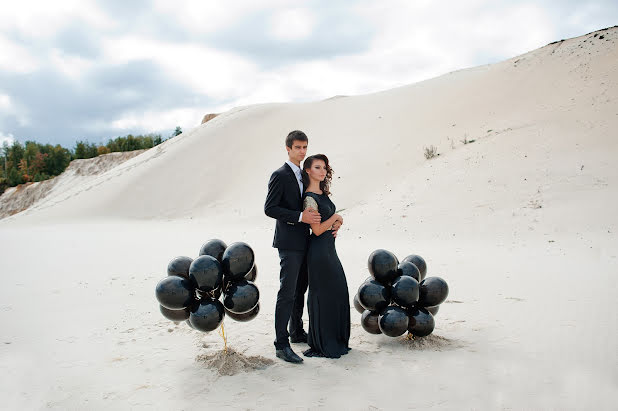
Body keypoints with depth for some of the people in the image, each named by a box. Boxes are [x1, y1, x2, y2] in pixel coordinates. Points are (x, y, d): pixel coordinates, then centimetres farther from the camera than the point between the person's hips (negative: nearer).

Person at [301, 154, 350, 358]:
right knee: (322, 294, -1)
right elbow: (317, 229, -19)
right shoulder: (309, 198, -17)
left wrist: (336, 223, 0)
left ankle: (335, 339, 27)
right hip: (319, 251, -9)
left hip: (329, 249, 9)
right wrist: (335, 218, -7)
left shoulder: (323, 193, 11)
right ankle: (321, 344, 12)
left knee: (338, 291, 14)